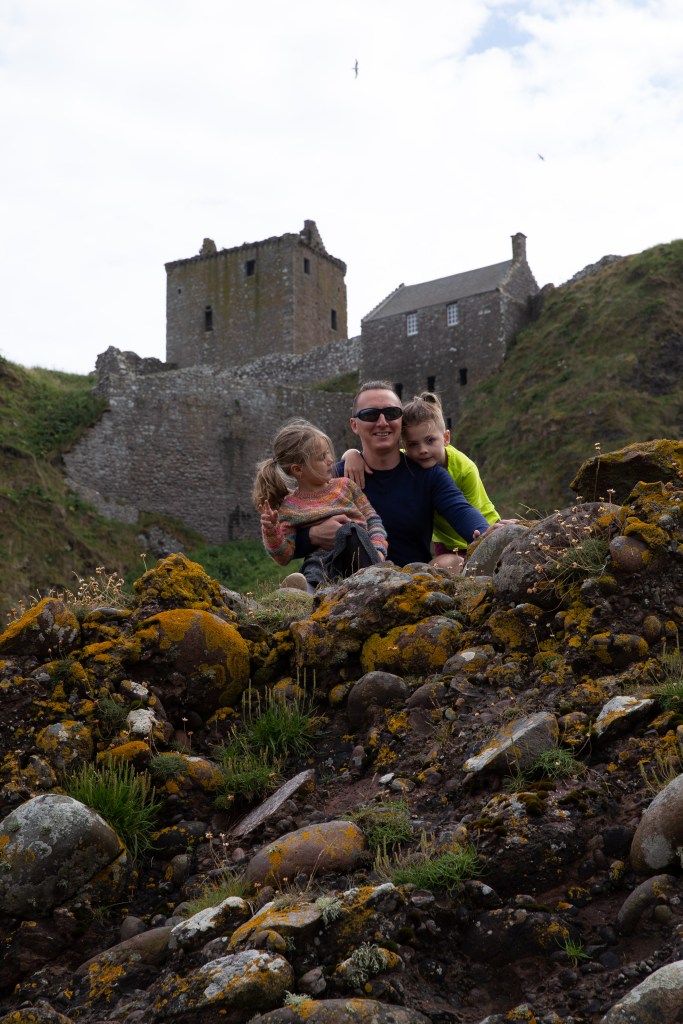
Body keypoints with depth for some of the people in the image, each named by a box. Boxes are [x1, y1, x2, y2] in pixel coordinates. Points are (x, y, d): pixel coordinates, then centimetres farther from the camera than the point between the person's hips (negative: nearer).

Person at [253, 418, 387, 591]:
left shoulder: (345, 485, 21)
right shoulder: (290, 507, 13)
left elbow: (373, 519, 18)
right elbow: (284, 556, 9)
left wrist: (378, 549, -1)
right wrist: (271, 532, -10)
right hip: (323, 559, -1)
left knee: (350, 530, -32)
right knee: (313, 564, -38)